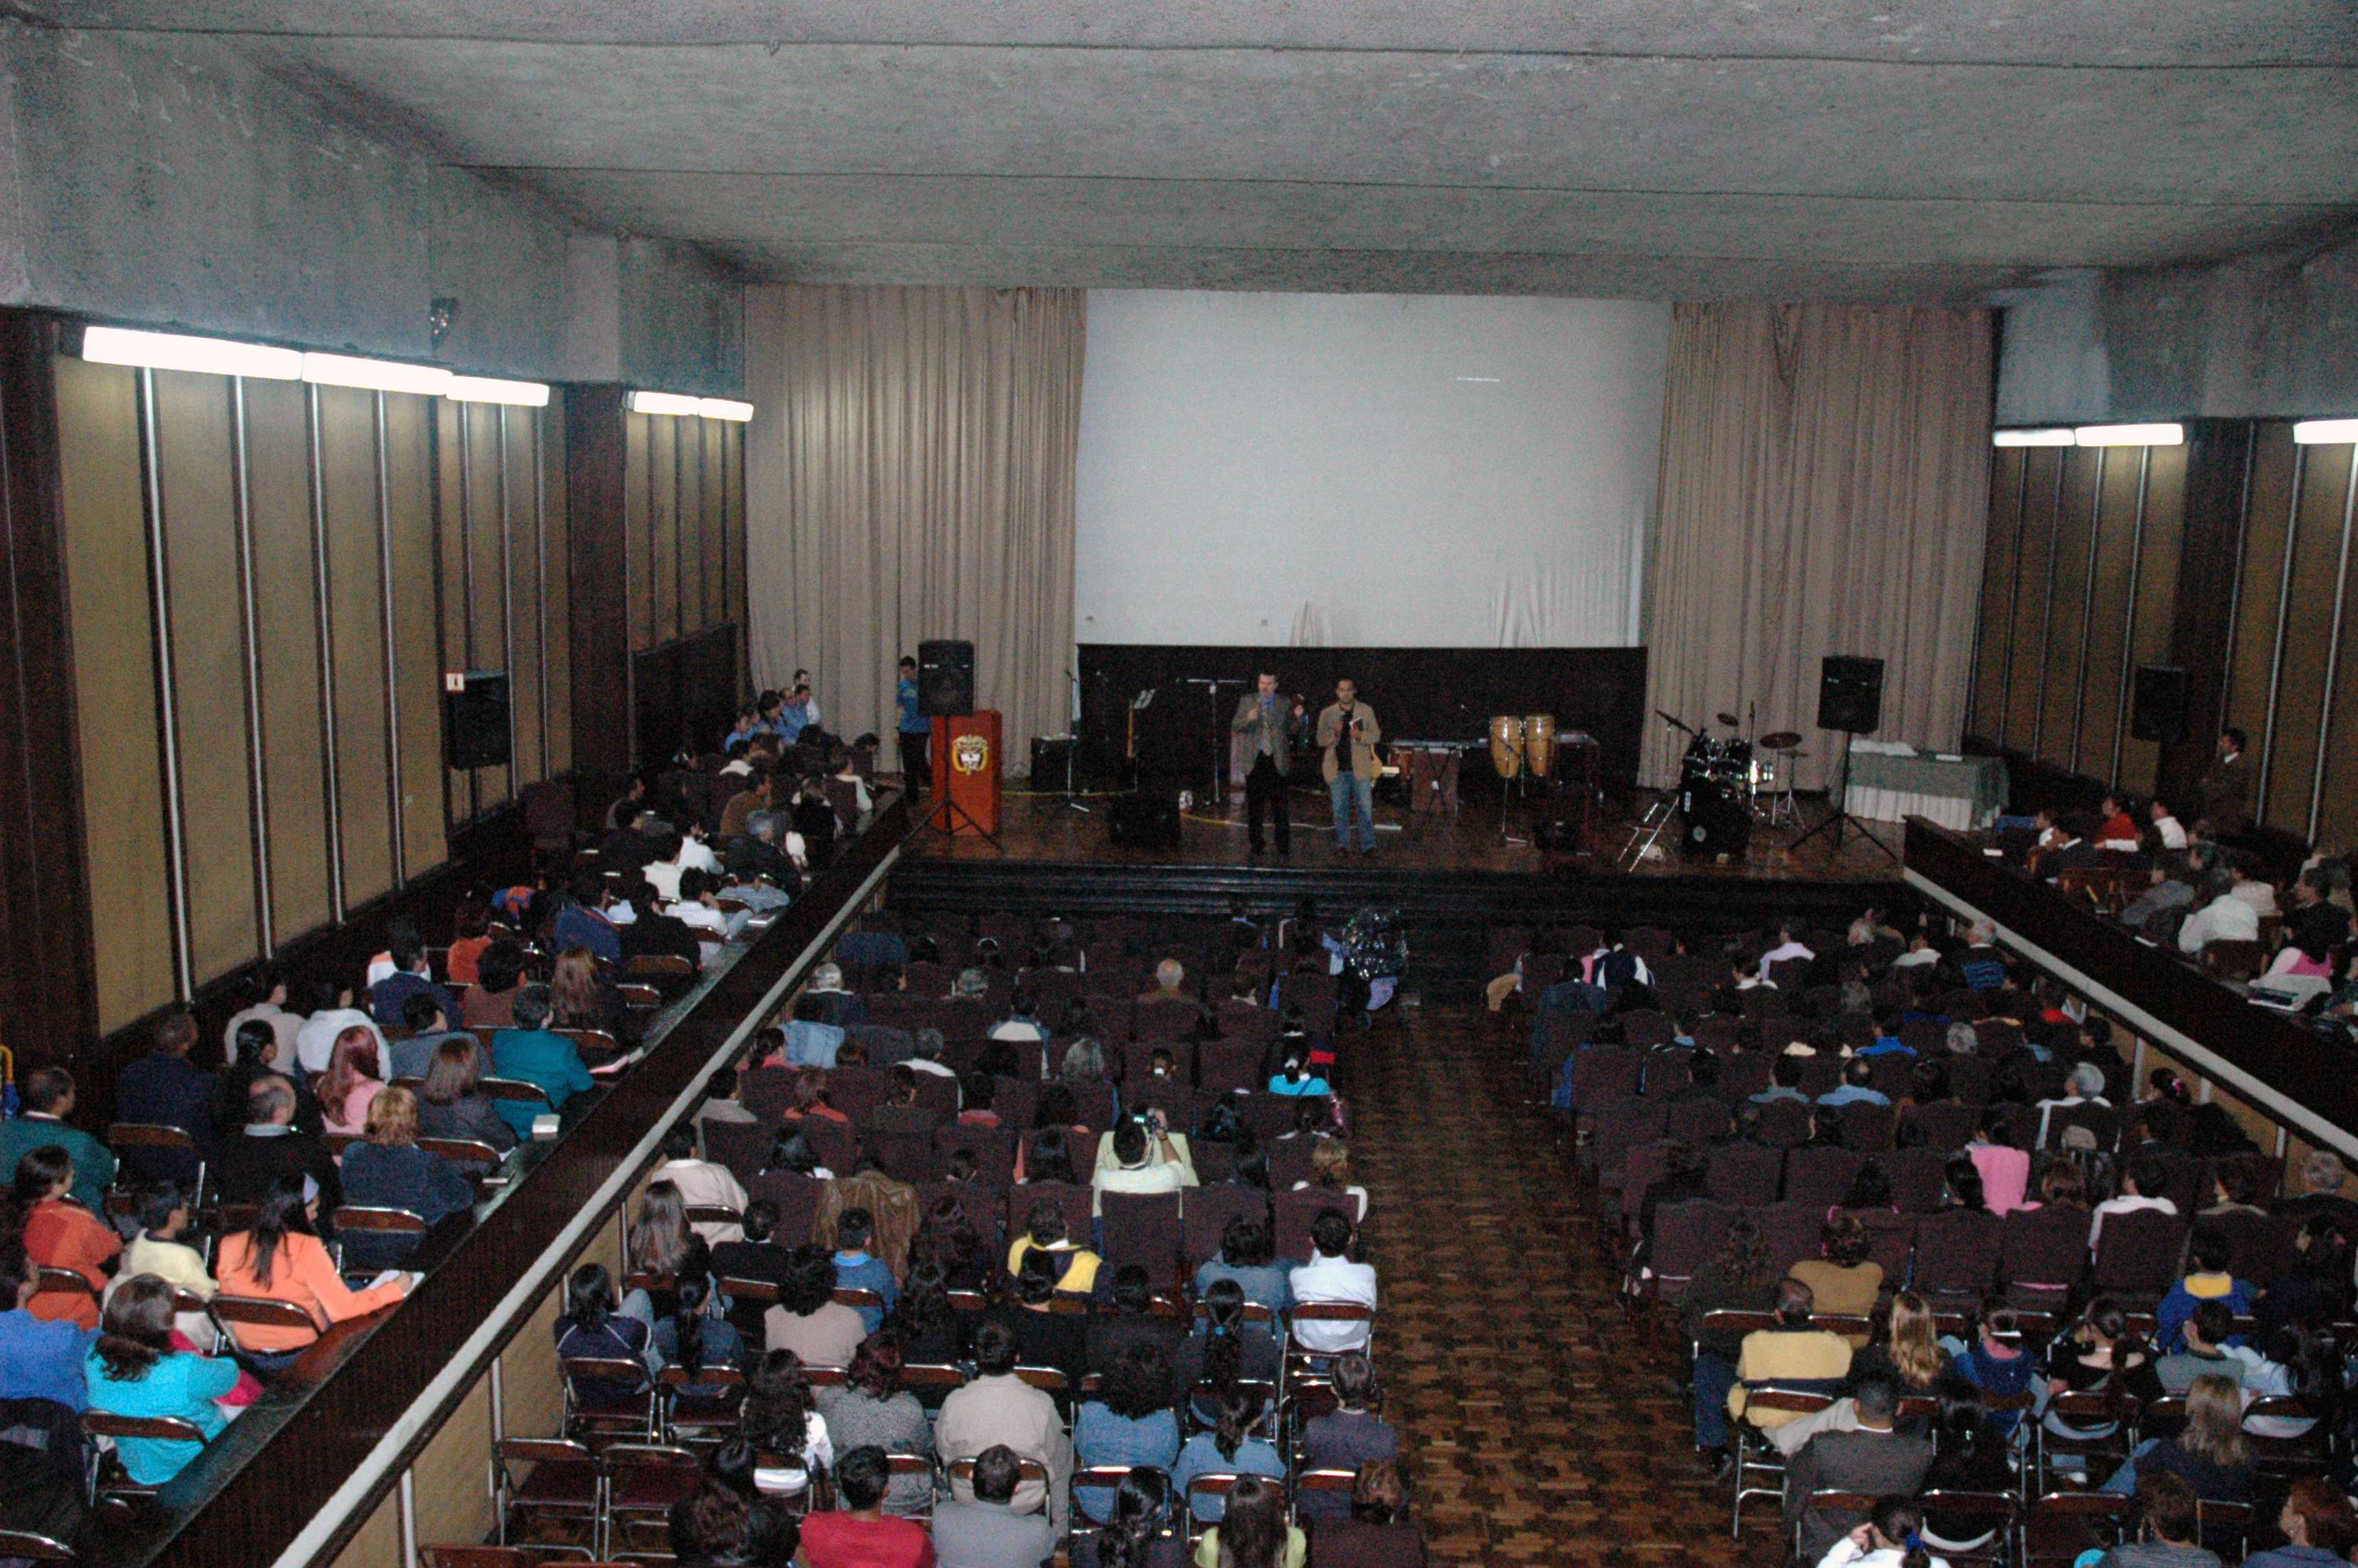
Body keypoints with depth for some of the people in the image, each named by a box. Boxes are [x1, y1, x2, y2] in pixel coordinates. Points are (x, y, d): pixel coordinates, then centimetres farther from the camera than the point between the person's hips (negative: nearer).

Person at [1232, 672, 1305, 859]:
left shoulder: (1285, 704, 7)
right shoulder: (1247, 701, 7)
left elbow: (1292, 731, 9)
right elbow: (1235, 726, 3)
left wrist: (1297, 718, -11)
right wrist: (1248, 719, -16)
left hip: (1277, 761, -1)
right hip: (1255, 760, 1)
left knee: (1279, 807, -4)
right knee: (1254, 808, 6)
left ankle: (1283, 849, 0)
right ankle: (1255, 845, 16)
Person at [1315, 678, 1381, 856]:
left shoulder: (1366, 711, 7)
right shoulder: (1327, 714, 7)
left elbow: (1376, 734, 7)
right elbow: (1321, 740, 5)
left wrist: (1361, 735, -13)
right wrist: (1334, 733, -15)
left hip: (1360, 768, -1)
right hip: (1337, 768, 1)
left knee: (1365, 808, -3)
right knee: (1340, 810, 4)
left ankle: (1368, 846, 0)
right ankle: (1343, 846, 11)